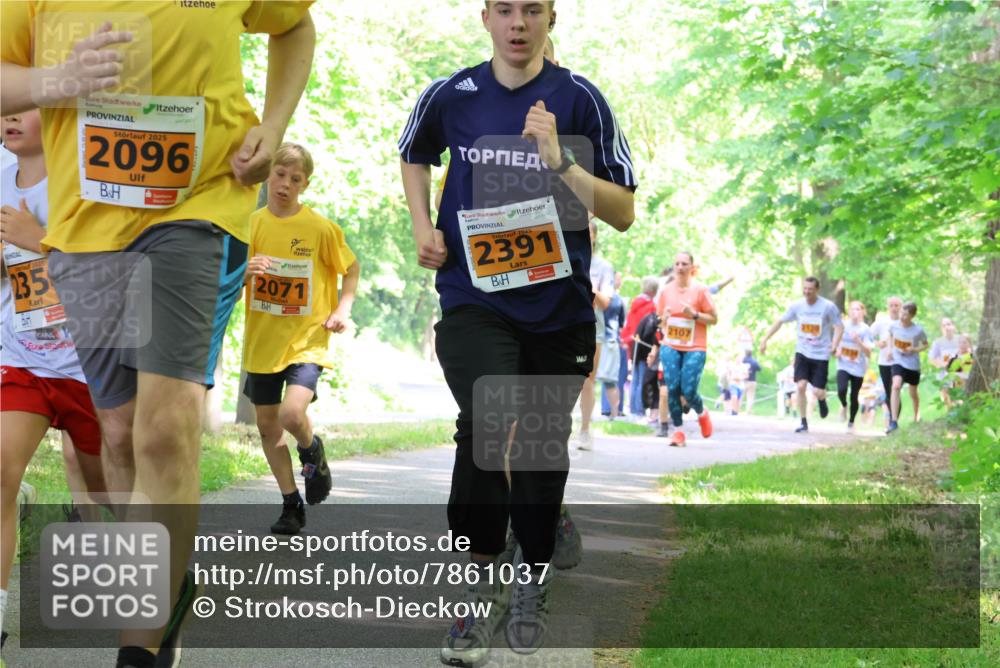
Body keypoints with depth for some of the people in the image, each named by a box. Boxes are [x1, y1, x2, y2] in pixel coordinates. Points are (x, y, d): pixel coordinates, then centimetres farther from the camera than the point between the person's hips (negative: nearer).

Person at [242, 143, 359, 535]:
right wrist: (246, 270, -17)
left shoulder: (320, 228, -7)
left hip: (306, 340, -4)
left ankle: (312, 451, 11)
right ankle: (291, 504, 23)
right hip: (261, 341, 4)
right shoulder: (251, 224, 1)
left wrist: (343, 308, -5)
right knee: (267, 425, 8)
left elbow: (351, 268, 9)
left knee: (292, 413, -24)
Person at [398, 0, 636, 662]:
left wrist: (559, 161, -19)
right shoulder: (451, 96, 1)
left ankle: (534, 583, 33)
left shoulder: (580, 99, -4)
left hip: (558, 304, 1)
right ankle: (481, 579, -9)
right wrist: (423, 225, 8)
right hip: (473, 299, 0)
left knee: (543, 445, 11)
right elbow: (414, 156, 24)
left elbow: (625, 212, -5)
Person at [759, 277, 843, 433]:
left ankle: (822, 400, 34)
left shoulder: (828, 306, -10)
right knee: (801, 386, -13)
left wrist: (835, 344, -22)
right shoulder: (797, 306, -1)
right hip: (802, 352, 2)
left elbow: (839, 326, -4)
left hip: (821, 355, -2)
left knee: (817, 393, -5)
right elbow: (780, 321, 7)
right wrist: (765, 339, 2)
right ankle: (804, 423, 0)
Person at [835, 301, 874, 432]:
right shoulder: (843, 326, 1)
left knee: (854, 396, 4)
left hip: (858, 368, 0)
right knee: (842, 390, -22)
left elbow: (868, 353, -8)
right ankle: (844, 406, 13)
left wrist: (858, 341, -22)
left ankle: (851, 423, 24)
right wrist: (837, 350, -4)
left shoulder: (865, 330, -4)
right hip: (843, 365, 0)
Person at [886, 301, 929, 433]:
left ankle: (916, 417, 45)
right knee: (896, 386, -25)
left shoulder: (918, 330, -14)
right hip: (898, 362, 0)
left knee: (913, 393, 16)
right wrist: (890, 349, 2)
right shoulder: (894, 326, -7)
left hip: (913, 364, 0)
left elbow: (925, 345, 1)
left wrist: (914, 350, -17)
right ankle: (894, 421, -28)